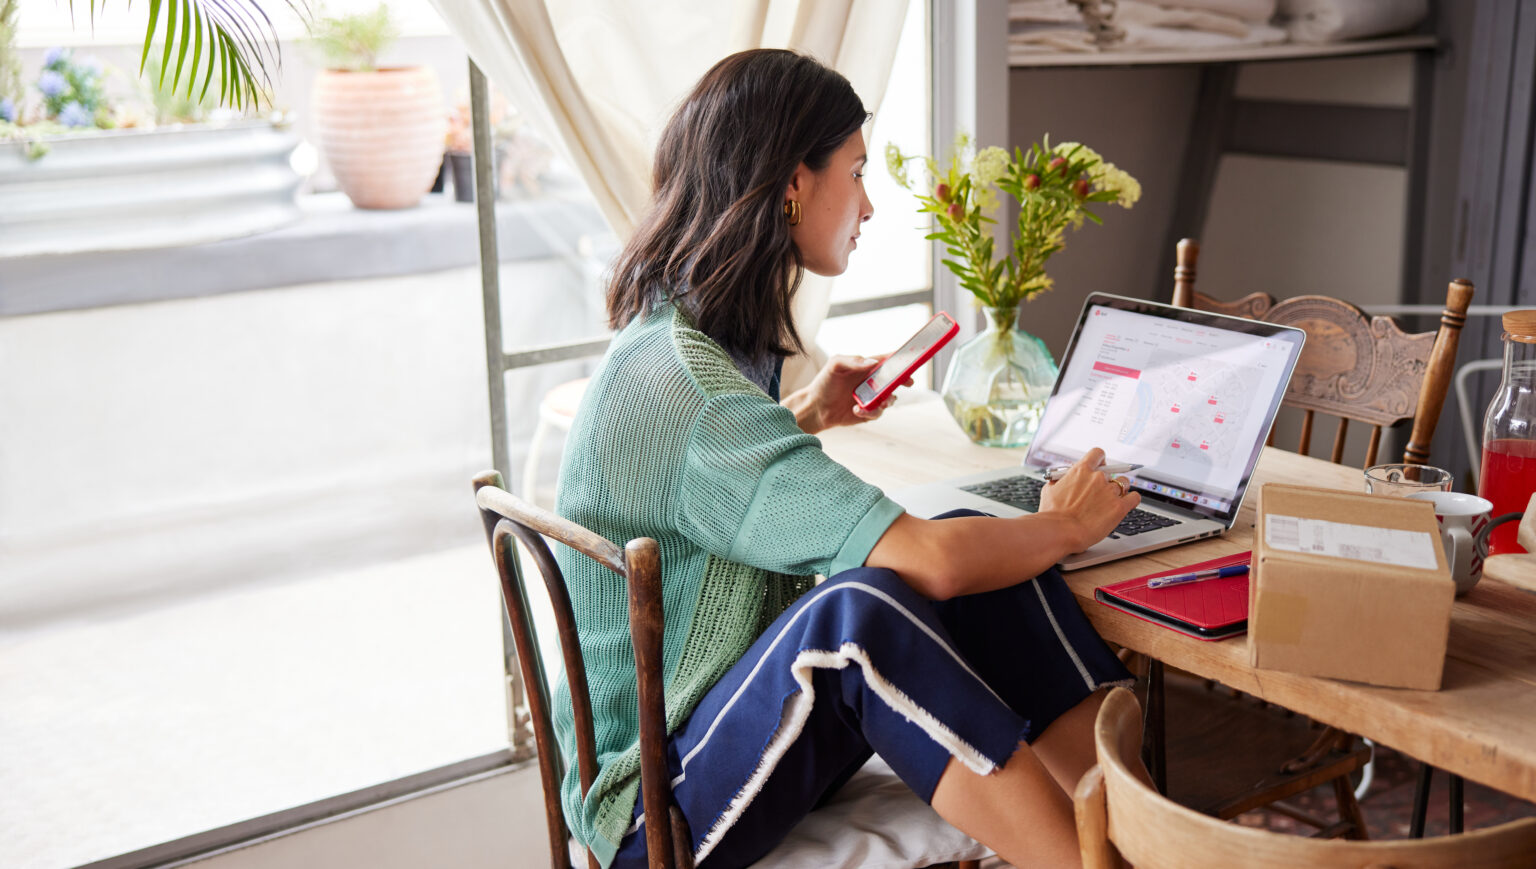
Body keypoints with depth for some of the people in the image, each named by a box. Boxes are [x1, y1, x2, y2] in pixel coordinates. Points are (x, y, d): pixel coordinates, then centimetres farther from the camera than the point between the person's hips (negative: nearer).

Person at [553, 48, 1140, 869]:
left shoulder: (688, 336, 6)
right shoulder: (682, 385, -27)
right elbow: (929, 560, -33)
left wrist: (801, 415, 20)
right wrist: (1065, 526, -15)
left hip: (756, 725, 10)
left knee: (981, 545, -9)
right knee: (861, 605, -37)